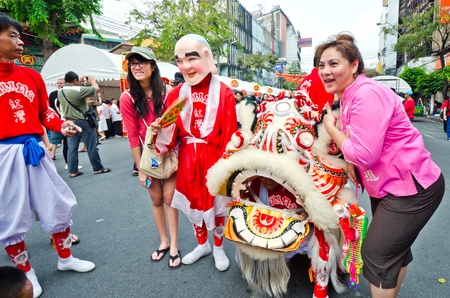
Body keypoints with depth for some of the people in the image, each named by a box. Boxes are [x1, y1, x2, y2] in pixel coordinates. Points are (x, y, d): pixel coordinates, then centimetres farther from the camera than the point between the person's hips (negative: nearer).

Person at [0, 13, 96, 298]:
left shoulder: (32, 75, 9)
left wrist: (61, 125, -6)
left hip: (35, 151, 4)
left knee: (57, 207, 11)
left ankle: (66, 258, 33)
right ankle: (26, 273, 30)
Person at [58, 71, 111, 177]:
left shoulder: (60, 92, 5)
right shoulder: (78, 90, -17)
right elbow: (96, 88, -11)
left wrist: (80, 81, 21)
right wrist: (91, 78, 8)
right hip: (82, 123, -7)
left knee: (72, 148, 9)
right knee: (91, 147, 3)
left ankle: (73, 171, 14)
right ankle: (98, 168, 11)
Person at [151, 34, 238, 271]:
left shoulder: (224, 93, -10)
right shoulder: (176, 94, 1)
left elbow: (229, 136, -10)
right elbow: (172, 134, 2)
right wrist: (161, 130, -18)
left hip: (214, 158, -3)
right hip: (187, 159, 4)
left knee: (217, 204, 12)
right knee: (193, 203, 18)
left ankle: (218, 248, 39)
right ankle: (202, 245, 44)